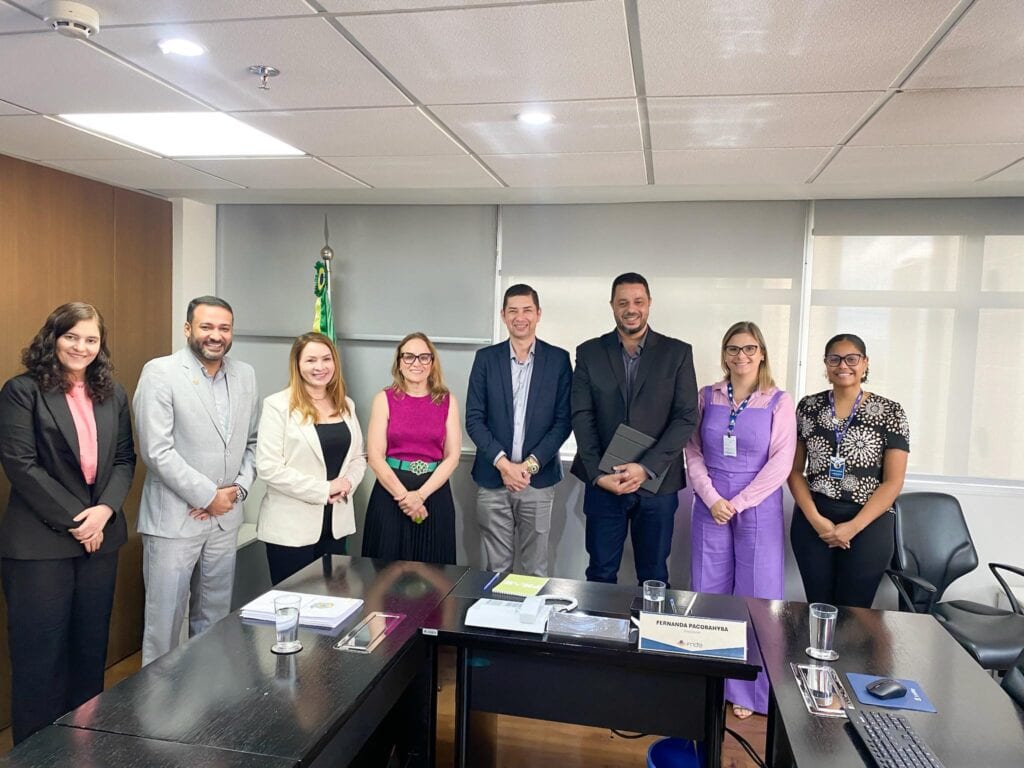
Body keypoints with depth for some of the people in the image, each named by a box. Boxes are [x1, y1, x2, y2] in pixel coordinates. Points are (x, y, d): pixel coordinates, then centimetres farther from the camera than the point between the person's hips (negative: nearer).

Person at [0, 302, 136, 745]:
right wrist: (72, 520, -14)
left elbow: (125, 458, 7)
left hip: (100, 536, 5)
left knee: (92, 644, 14)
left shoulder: (113, 394, 9)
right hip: (39, 541, -4)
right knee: (41, 651, 5)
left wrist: (105, 510, -10)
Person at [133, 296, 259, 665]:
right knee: (165, 619, 6)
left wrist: (238, 489, -4)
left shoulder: (245, 375, 7)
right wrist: (208, 496, -14)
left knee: (215, 617, 16)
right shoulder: (160, 372, -9)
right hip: (173, 519, -5)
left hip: (225, 517, 5)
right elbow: (157, 450, -15)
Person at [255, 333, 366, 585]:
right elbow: (268, 467, -16)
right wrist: (323, 490, -17)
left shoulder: (346, 405, 9)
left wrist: (347, 482, -8)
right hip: (291, 528, -5)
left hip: (336, 524, 5)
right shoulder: (277, 405, -9)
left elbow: (358, 456, 13)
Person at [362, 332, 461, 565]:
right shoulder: (384, 399, 1)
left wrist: (420, 495, -11)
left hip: (435, 493, 1)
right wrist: (403, 495, -12)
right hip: (390, 490, -1)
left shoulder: (447, 401, 4)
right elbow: (374, 456, -4)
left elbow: (452, 456, -1)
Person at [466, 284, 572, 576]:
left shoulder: (558, 359, 2)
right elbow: (474, 419, 1)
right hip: (492, 477, 1)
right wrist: (502, 463, -11)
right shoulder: (486, 358, 4)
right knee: (496, 568, 8)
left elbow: (563, 420, 0)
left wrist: (531, 464, -10)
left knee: (535, 568, 7)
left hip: (538, 478, -1)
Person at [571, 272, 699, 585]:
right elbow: (582, 417, -1)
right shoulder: (589, 353, 3)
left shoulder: (677, 353, 1)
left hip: (657, 483, 0)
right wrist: (598, 474, -12)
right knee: (600, 574, 10)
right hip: (603, 483, 1)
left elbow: (686, 417, -5)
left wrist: (646, 469, -14)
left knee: (654, 578, 11)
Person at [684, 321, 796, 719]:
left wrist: (737, 503, -11)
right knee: (708, 594, 8)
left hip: (757, 508, -2)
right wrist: (712, 499, -9)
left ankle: (747, 690, 18)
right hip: (710, 507, 2)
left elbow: (780, 464, -7)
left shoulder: (779, 402, -3)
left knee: (755, 596, 3)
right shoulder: (707, 397, 5)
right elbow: (693, 453, 4)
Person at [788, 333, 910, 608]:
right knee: (818, 609, 9)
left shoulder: (890, 412, -2)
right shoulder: (808, 407, 4)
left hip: (868, 523, -2)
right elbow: (795, 469, 4)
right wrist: (815, 518, -9)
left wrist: (854, 527, -12)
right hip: (812, 521, 2)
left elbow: (893, 481, -5)